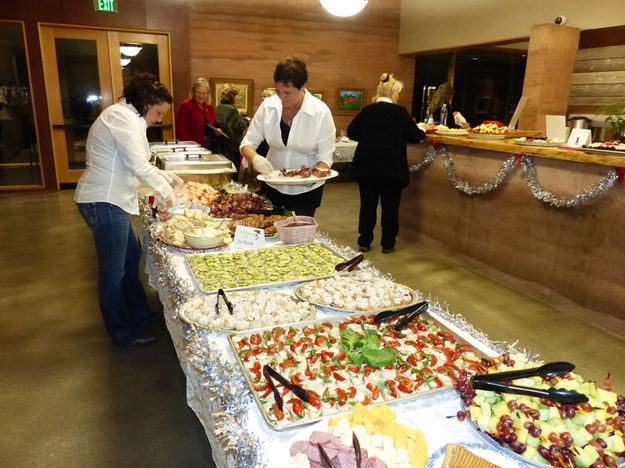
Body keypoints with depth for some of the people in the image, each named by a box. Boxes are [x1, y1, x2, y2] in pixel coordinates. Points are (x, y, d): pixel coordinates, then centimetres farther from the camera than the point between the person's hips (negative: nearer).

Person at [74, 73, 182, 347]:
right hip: (104, 201, -11)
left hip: (108, 200, 11)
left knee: (131, 257, 19)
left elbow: (132, 162, 24)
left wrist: (164, 176, 14)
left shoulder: (122, 116, 18)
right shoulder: (125, 119, -16)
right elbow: (139, 166, -21)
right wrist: (166, 190, -8)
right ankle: (123, 334, 14)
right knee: (114, 270, 0)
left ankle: (139, 315, 34)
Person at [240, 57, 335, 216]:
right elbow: (247, 143, -4)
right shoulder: (268, 106, -8)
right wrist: (254, 158, -27)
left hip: (306, 191, -3)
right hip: (273, 186, 3)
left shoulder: (321, 112, -16)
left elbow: (325, 158, -13)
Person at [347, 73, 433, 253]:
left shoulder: (367, 111, 2)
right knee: (390, 205, 8)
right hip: (392, 167, -3)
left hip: (366, 165, 3)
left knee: (367, 203, 11)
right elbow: (414, 136, -3)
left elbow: (351, 132, 10)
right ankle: (388, 244, 15)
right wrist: (424, 130, 18)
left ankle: (364, 241, 17)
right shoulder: (399, 112, -9)